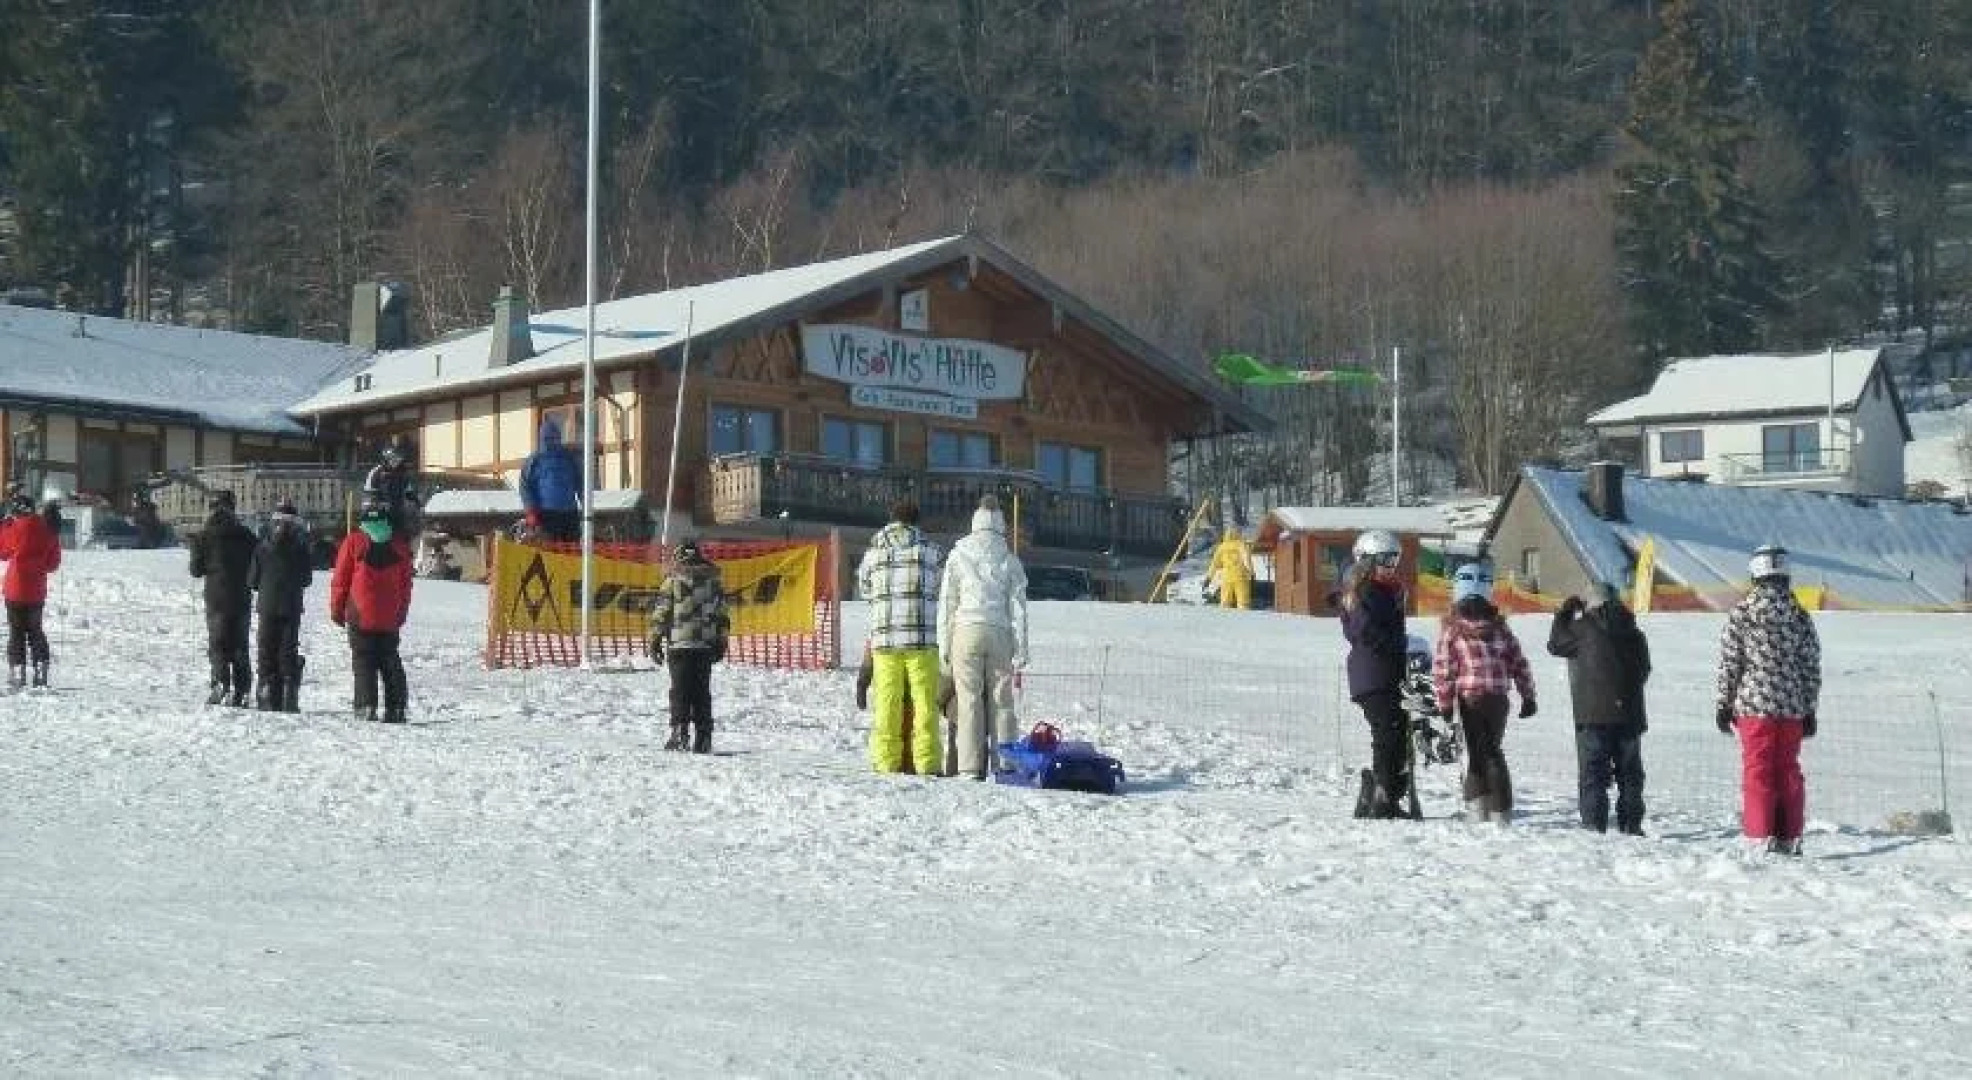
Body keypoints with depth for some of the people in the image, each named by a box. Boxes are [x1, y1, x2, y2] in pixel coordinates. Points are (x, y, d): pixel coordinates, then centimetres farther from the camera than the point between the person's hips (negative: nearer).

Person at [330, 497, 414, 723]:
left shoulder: (354, 541, -5)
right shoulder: (400, 544, 5)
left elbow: (340, 579, -1)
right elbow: (406, 582, 10)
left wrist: (337, 609, 8)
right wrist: (401, 612, 19)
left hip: (361, 615, -3)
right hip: (390, 618, 3)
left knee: (363, 661, 1)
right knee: (390, 661, 11)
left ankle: (366, 706, -9)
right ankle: (396, 707, 7)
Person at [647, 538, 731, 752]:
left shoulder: (674, 578, -2)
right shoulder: (713, 578, 9)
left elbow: (660, 612, -3)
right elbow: (722, 614, 12)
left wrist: (655, 641, 3)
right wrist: (721, 642, 18)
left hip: (679, 644, -3)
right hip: (706, 644, 3)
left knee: (680, 690, 1)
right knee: (702, 692, 7)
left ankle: (680, 730, -11)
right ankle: (703, 738, 5)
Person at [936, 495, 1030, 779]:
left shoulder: (958, 556, 4)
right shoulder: (1009, 560, 6)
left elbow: (946, 602, 4)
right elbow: (1018, 607, 4)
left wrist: (944, 645, 7)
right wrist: (1021, 650, 6)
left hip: (967, 631, -1)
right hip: (1000, 633, 1)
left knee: (969, 701, -2)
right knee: (1001, 701, 4)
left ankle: (971, 767, -7)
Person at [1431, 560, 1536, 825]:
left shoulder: (1452, 627, -3)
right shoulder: (1499, 625, 7)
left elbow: (1442, 668, -6)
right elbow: (1519, 663, 9)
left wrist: (1444, 703, 0)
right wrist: (1528, 696, 17)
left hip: (1469, 697, -3)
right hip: (1498, 698, 3)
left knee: (1477, 751, 5)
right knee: (1493, 750, 14)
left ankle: (1478, 804, -1)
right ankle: (1500, 810, 12)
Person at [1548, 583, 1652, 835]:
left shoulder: (1585, 628, -8)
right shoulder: (1634, 633, 8)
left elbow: (1555, 644, 4)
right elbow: (1644, 669, 16)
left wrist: (1565, 612, 15)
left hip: (1593, 713, -4)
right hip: (1629, 715, 4)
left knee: (1593, 771, -2)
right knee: (1630, 772, 12)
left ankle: (1594, 824, -9)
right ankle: (1631, 823, 13)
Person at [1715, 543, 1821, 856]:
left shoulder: (1741, 613, -5)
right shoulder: (1799, 615, 3)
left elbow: (1728, 663, -4)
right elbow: (1812, 667, 7)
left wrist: (1724, 704, 5)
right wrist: (1810, 711, 15)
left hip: (1753, 704, -3)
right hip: (1792, 708, 3)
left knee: (1757, 771, 0)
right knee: (1788, 771, 10)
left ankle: (1761, 837, -4)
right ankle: (1789, 839, 12)